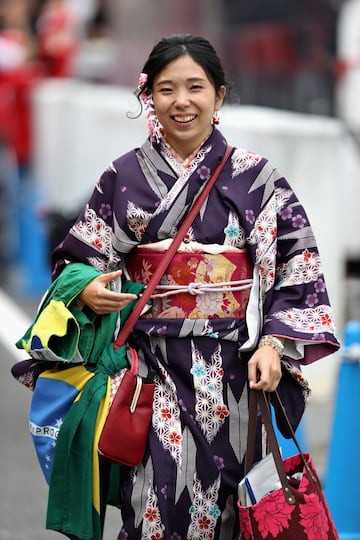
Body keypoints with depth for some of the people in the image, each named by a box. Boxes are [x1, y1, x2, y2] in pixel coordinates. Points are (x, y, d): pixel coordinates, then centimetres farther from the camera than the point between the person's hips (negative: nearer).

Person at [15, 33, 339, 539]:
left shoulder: (256, 177, 3)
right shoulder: (124, 176, 6)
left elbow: (297, 269, 2)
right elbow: (76, 260, 11)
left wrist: (273, 345, -10)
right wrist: (86, 292, -11)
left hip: (233, 366, 0)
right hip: (151, 363, 0)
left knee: (222, 499, 0)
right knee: (157, 498, -11)